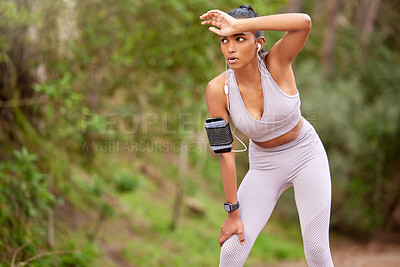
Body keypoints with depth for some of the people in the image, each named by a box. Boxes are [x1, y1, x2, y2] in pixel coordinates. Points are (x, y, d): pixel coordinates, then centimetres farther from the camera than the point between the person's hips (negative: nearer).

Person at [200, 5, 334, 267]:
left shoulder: (276, 62, -24)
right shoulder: (218, 89, -21)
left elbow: (304, 22, -44)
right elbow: (226, 154, -16)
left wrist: (238, 25, -44)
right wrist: (233, 213, -12)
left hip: (306, 156, -1)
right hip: (264, 166, 1)